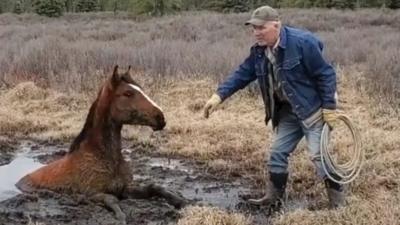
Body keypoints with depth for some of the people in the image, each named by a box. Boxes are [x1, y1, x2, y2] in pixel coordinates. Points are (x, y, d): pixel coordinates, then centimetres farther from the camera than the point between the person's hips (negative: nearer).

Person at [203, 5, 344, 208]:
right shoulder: (259, 52, -2)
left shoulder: (302, 42, -24)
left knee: (318, 154, -6)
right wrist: (219, 95, -13)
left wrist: (329, 107, -19)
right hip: (287, 111, 7)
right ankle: (274, 195, 26)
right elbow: (242, 74, 0)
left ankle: (337, 197, 9)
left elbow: (325, 74, -20)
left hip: (312, 108, -7)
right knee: (277, 153, 11)